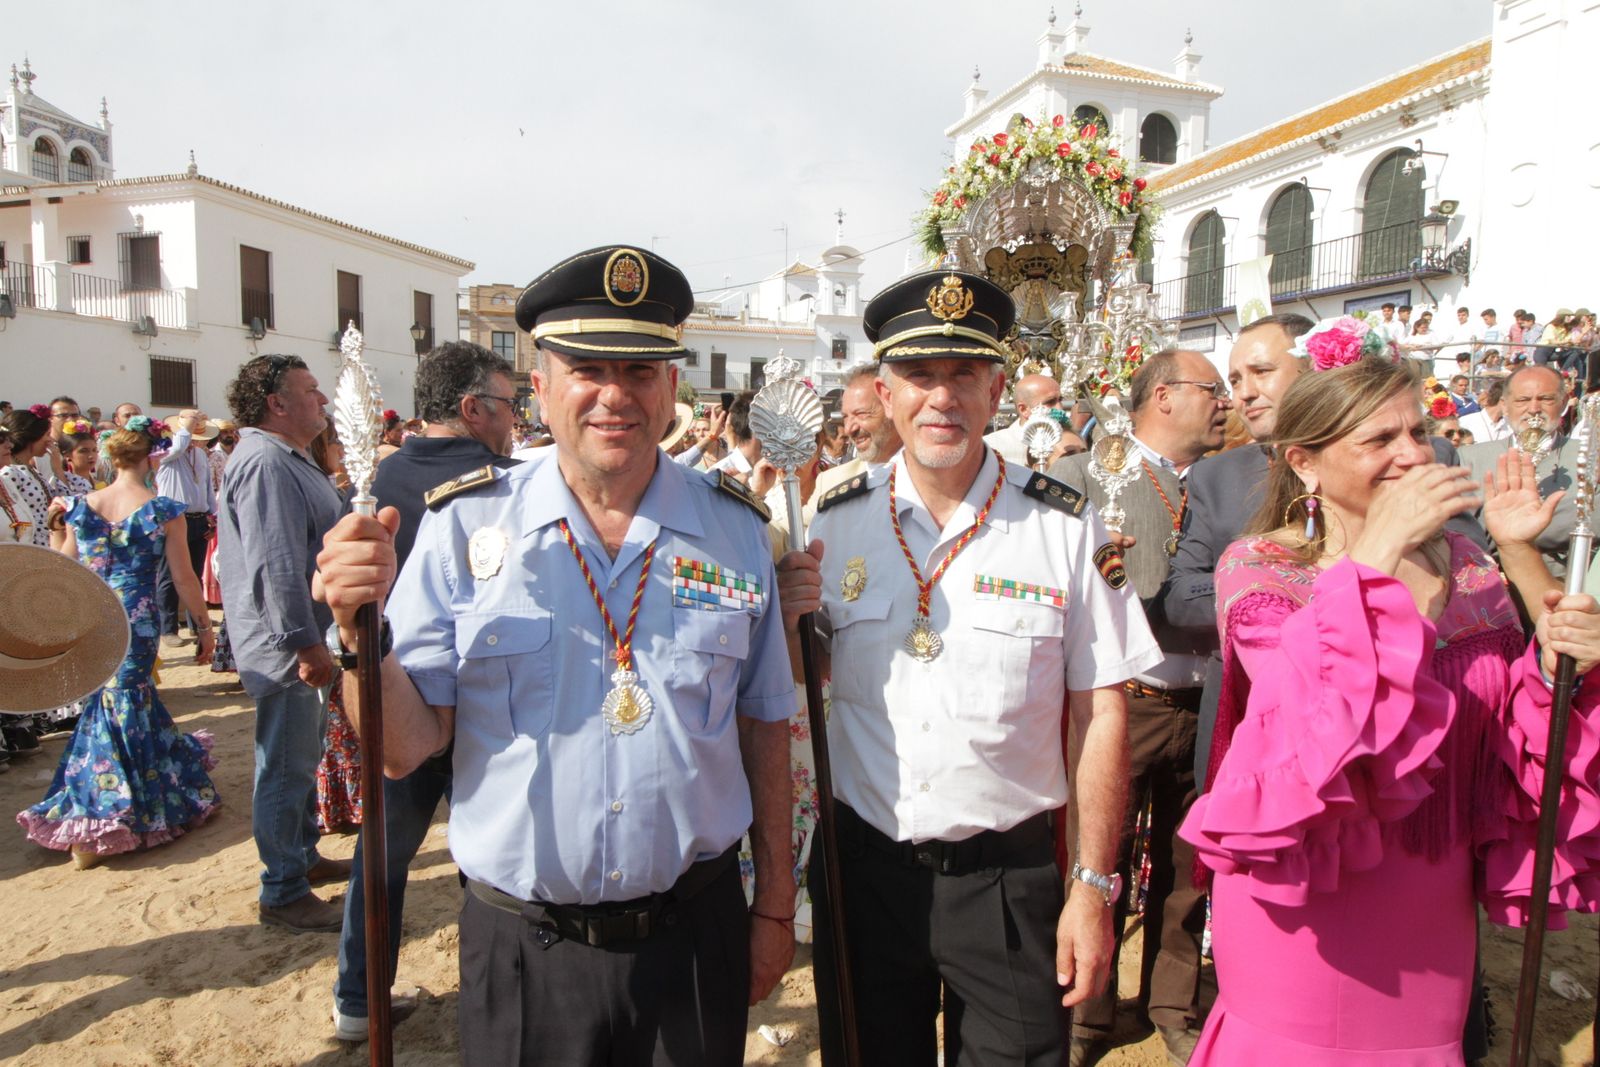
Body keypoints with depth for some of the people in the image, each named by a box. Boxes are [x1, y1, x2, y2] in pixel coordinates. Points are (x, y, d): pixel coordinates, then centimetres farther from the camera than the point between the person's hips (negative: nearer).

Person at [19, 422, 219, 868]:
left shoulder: (80, 507, 2)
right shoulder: (163, 510, -8)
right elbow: (184, 579, -6)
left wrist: (55, 529, 20)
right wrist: (205, 625, 4)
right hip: (136, 622, -4)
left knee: (108, 702, 19)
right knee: (125, 705, 7)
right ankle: (93, 827, 13)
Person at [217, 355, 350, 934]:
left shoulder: (289, 460, 16)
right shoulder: (264, 463, -20)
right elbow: (275, 567, -27)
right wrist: (306, 645, -25)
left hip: (303, 641, 11)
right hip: (286, 647, -11)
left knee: (301, 760, 21)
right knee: (287, 768, 0)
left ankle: (302, 857, 36)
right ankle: (284, 894, 12)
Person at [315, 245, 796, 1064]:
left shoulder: (735, 529, -4)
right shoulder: (464, 526, -7)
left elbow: (764, 728, 2)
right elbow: (406, 747, -7)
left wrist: (775, 906, 5)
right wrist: (359, 627, -24)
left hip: (695, 935, 1)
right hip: (520, 947, 0)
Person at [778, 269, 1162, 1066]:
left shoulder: (1065, 526, -9)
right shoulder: (836, 520, -3)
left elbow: (1101, 713, -5)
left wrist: (1094, 886, -4)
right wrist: (787, 618, -15)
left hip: (1010, 877, -1)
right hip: (863, 868, 2)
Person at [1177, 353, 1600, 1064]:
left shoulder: (1466, 567, 1)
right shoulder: (1256, 568, -13)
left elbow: (1509, 738, 4)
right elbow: (1307, 715, -29)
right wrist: (1377, 553, -28)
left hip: (1434, 908, 5)